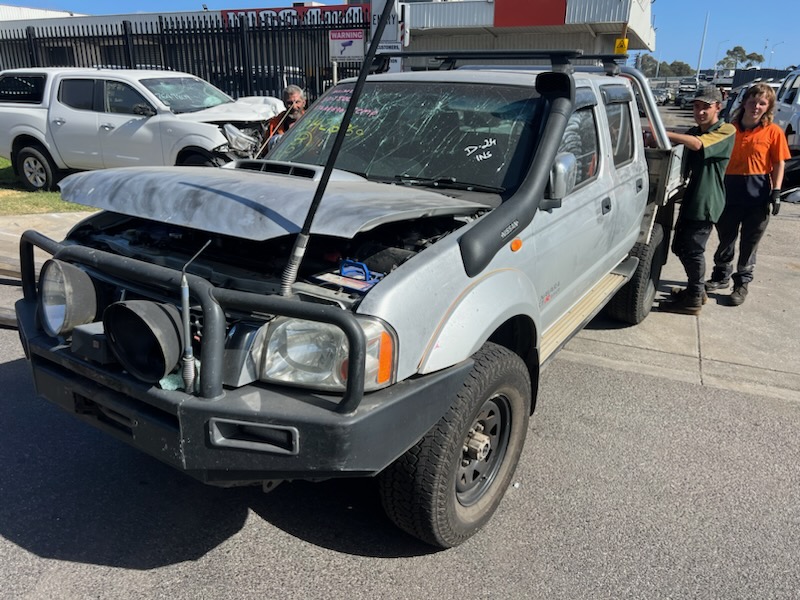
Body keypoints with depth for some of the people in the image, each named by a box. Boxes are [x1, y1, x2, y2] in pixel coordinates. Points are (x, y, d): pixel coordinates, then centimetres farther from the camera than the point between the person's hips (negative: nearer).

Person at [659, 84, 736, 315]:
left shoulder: (726, 131, -9)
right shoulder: (693, 131, 16)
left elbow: (697, 144, -28)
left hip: (707, 202, -8)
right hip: (690, 199, 8)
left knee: (692, 249, -5)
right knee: (679, 246, 14)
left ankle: (694, 300, 9)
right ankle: (696, 289, 32)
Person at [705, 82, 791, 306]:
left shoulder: (773, 132, -4)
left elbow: (779, 164, 0)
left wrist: (776, 192, -9)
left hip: (758, 195, -2)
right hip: (729, 192, 2)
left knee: (749, 243, 8)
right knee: (725, 239, 14)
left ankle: (742, 283, 22)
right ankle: (721, 276, 33)